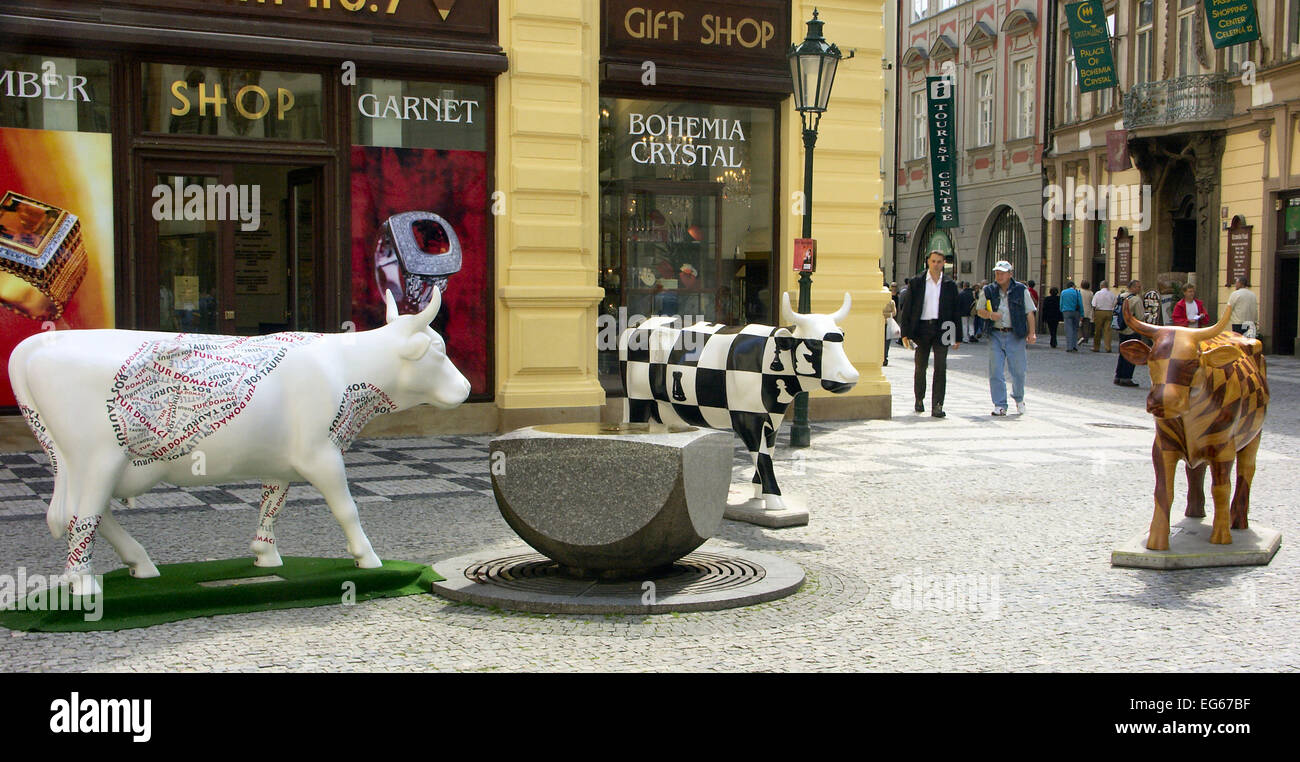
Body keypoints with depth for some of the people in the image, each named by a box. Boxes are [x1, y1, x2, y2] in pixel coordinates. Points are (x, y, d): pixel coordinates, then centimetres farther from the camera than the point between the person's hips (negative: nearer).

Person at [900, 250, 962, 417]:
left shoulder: (950, 284, 7)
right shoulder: (916, 282, 4)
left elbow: (955, 310, 9)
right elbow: (907, 308, 3)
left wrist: (957, 337, 5)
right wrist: (906, 333, -4)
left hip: (941, 329, 0)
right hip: (921, 328, 0)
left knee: (940, 368, -6)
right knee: (920, 366, 9)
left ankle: (937, 406, -7)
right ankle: (919, 400, 29)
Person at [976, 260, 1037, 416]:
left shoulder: (1021, 290, 3)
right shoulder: (988, 291, 6)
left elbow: (1029, 313, 4)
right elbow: (980, 311, 12)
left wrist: (1032, 333, -5)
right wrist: (990, 315, -10)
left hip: (1015, 336, -1)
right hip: (995, 335, 1)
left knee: (1018, 370, 5)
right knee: (995, 372, -4)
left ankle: (1019, 399, 31)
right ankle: (1000, 406, 2)